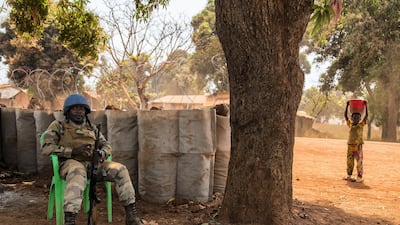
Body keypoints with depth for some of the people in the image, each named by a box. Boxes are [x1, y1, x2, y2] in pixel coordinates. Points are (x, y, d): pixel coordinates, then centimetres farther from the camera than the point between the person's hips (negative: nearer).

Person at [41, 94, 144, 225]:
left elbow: (106, 145, 20)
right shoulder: (58, 126, 7)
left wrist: (102, 153, -6)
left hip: (93, 163, 5)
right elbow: (46, 148, -5)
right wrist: (73, 151, -16)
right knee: (78, 172, -41)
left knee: (120, 170, -18)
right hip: (71, 163, -5)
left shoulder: (91, 128, 22)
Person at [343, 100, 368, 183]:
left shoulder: (361, 125, 2)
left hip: (358, 145, -3)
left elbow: (366, 115, -6)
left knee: (359, 161, -3)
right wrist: (347, 105, 5)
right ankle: (349, 176, 21)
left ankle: (359, 177, 0)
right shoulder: (350, 124, 9)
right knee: (349, 161, 10)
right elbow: (345, 115, 7)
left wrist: (366, 106, -7)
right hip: (350, 145, 3)